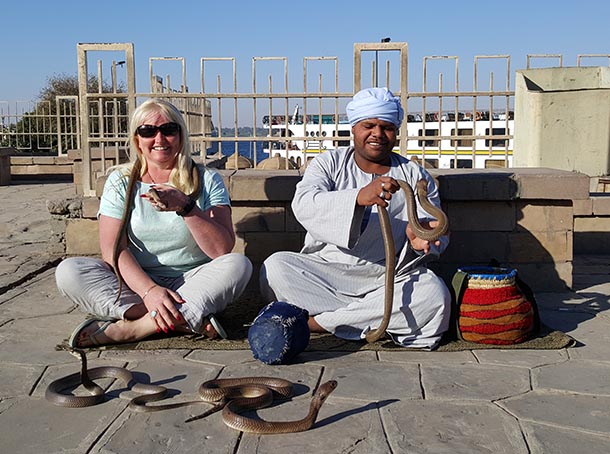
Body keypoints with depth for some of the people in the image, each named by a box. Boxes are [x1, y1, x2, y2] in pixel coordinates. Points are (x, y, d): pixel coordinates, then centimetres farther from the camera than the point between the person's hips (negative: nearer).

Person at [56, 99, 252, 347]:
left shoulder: (206, 180, 0)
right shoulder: (120, 181, 3)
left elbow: (223, 249, -10)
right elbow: (113, 249, -8)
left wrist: (186, 207, -24)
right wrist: (149, 290, -24)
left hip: (192, 284, -1)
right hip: (136, 284, 1)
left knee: (239, 265, -28)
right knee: (68, 271, -22)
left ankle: (130, 327, -25)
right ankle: (189, 320, -25)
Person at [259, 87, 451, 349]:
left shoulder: (415, 176, 10)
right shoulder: (329, 163, 6)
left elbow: (438, 235, 5)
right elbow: (304, 204, -15)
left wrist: (421, 237, -22)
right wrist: (360, 197, -33)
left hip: (389, 279, 1)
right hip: (324, 273, 0)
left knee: (434, 294, -28)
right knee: (275, 267, -24)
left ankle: (318, 321, -21)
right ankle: (380, 320, -20)